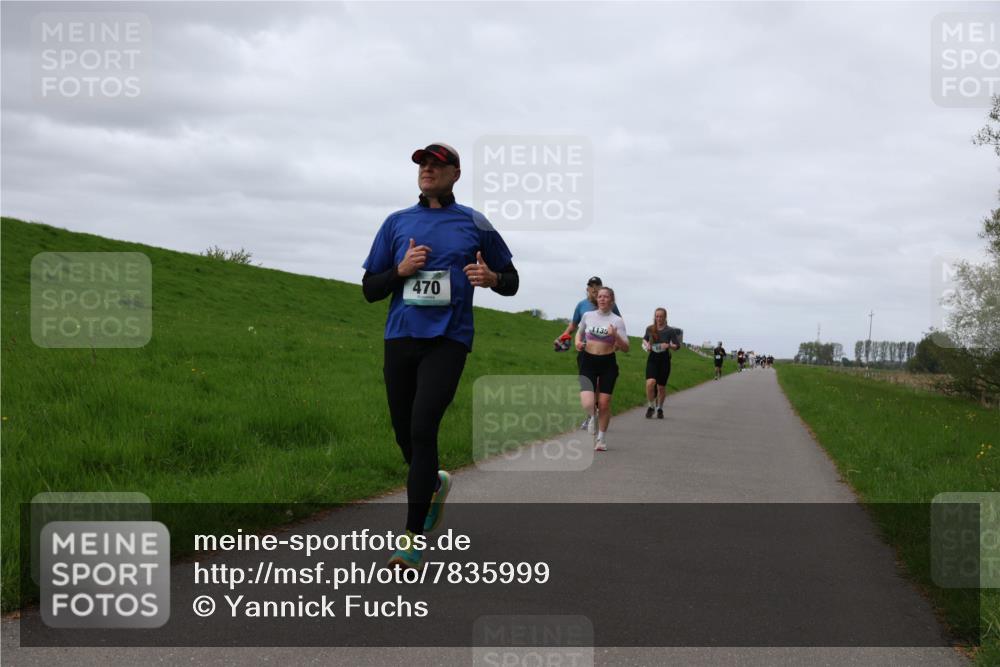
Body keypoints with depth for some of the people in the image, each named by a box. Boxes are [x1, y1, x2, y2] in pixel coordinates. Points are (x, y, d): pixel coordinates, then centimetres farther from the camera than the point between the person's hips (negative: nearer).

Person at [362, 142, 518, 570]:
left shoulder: (474, 224, 8)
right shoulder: (397, 223, 13)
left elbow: (511, 282, 14)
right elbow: (370, 289, 12)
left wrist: (491, 278, -9)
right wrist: (401, 269, -7)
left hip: (448, 341, -3)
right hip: (401, 338, 3)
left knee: (423, 429, -17)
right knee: (405, 435, 8)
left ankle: (414, 538, -13)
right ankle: (435, 483, 42)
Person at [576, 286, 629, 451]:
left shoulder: (617, 320, -2)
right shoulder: (587, 316, 4)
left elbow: (625, 348, -3)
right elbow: (579, 332, 24)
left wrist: (615, 336, -22)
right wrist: (578, 342, 1)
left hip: (608, 363, -1)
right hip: (588, 361, 1)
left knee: (604, 403, -2)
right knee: (587, 403, -15)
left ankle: (601, 439, 15)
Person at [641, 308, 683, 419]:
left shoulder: (670, 331, -5)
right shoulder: (650, 329, 1)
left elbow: (677, 346, 0)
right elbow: (645, 339, 21)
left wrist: (669, 345, -19)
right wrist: (646, 345, 0)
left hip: (664, 360, -1)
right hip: (652, 359, 1)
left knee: (661, 386, 6)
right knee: (650, 382, -20)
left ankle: (659, 408, 29)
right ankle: (651, 406, 0)